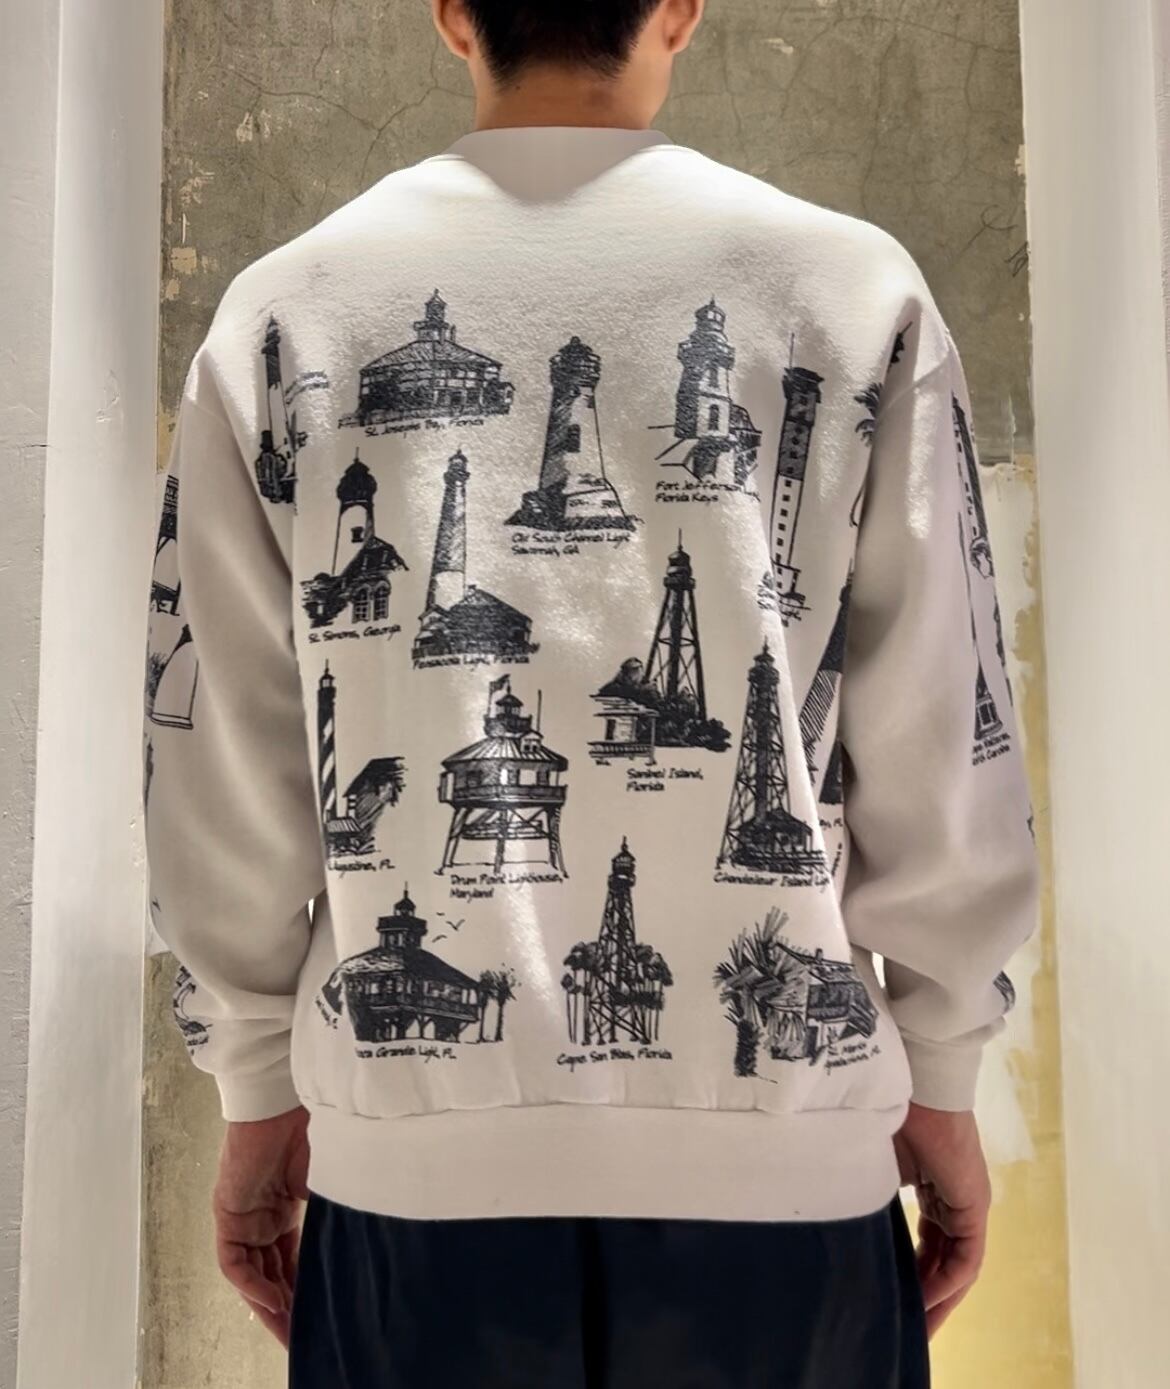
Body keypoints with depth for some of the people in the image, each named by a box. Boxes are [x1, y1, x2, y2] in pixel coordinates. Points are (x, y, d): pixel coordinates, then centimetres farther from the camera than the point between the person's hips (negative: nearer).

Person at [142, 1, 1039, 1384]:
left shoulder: (284, 309, 0)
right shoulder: (856, 286, -3)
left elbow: (220, 754, 1)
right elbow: (937, 741, -2)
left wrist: (262, 1087, 13)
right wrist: (937, 1075, 11)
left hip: (417, 1136, 1)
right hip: (778, 1140, 0)